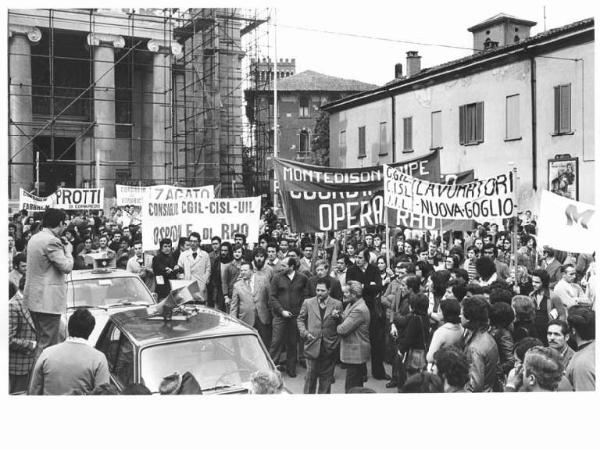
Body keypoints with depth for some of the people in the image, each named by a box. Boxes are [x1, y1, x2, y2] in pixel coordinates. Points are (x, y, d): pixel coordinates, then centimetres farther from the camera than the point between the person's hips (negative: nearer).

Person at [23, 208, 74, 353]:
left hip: (33, 297, 10)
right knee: (48, 343, -4)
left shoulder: (34, 238, 12)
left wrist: (63, 248, 16)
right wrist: (68, 250, -1)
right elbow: (67, 267, -18)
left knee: (42, 340, 20)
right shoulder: (52, 241, -18)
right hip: (48, 300, -10)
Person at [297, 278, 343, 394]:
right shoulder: (308, 303, 3)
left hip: (329, 348, 0)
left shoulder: (337, 304, 1)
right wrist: (305, 333, -5)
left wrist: (336, 317, -18)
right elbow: (300, 319, 11)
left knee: (326, 378, 11)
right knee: (310, 376, 6)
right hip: (312, 346, 0)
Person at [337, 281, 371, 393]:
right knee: (357, 387, 20)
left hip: (355, 354, -10)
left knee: (352, 389, -4)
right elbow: (345, 319, 15)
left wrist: (336, 327, -5)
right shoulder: (351, 304, 9)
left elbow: (343, 329, -25)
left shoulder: (359, 310, -24)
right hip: (356, 354, 10)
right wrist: (338, 316, -4)